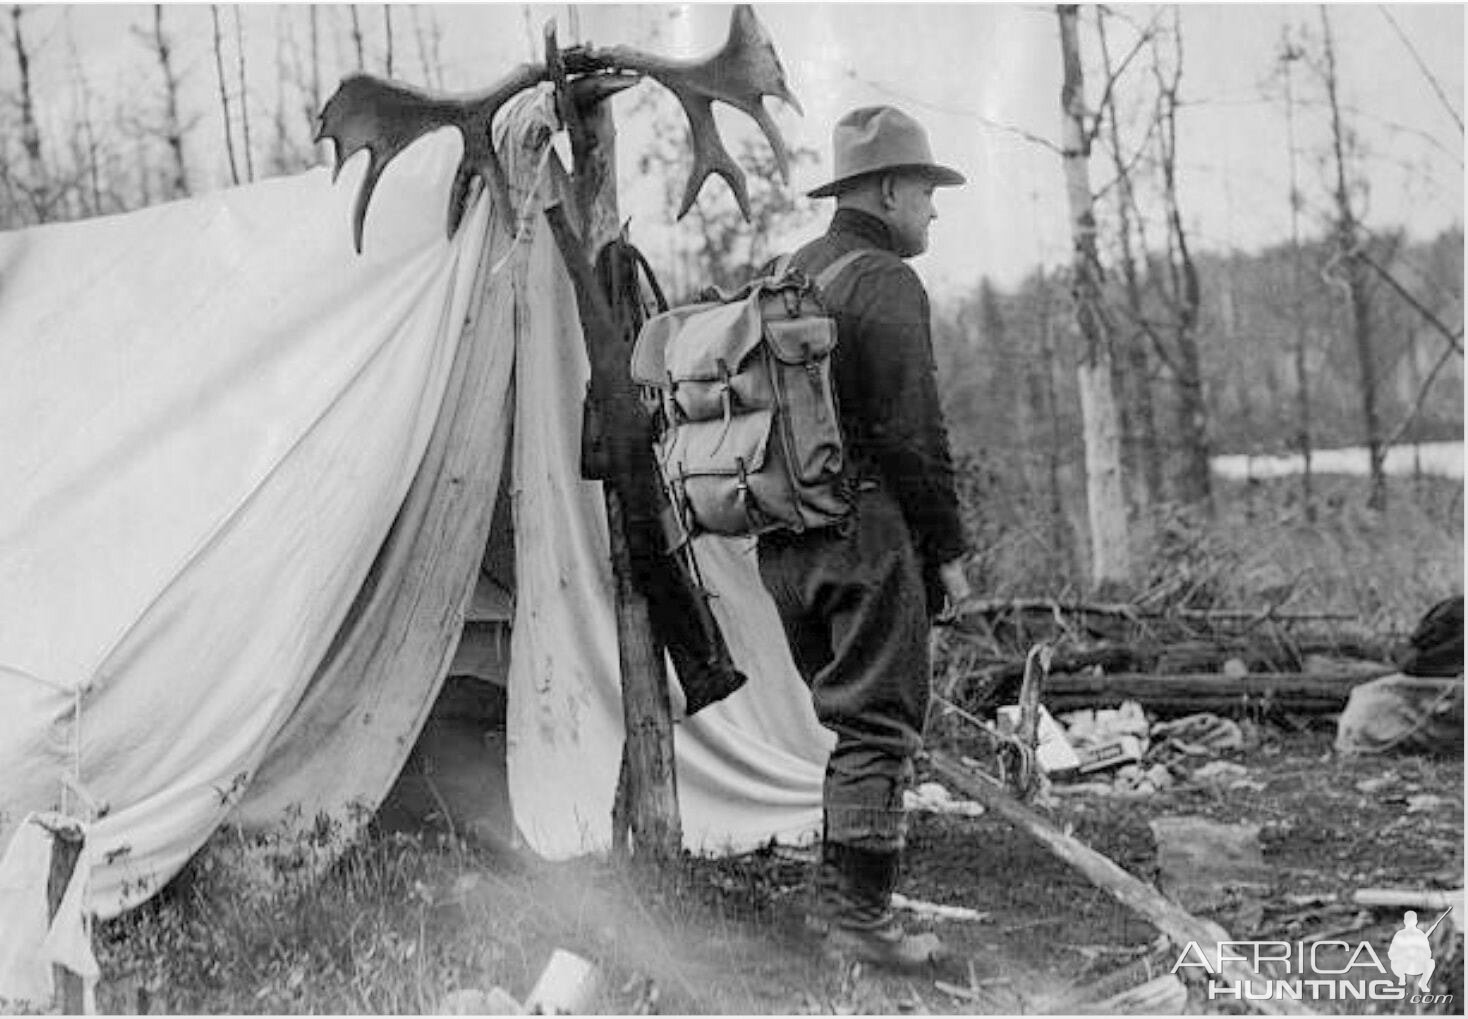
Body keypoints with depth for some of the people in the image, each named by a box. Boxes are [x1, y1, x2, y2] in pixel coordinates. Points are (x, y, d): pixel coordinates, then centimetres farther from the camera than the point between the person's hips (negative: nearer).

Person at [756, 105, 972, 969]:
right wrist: (949, 548, -9)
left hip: (782, 539, 9)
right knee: (878, 722, -3)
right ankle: (858, 909, -2)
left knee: (843, 713, 17)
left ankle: (835, 894, 21)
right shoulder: (886, 285, -9)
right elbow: (912, 434, -15)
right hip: (864, 531, -9)